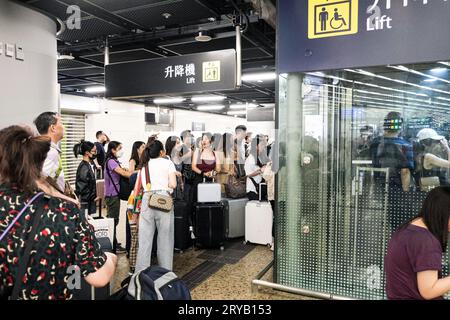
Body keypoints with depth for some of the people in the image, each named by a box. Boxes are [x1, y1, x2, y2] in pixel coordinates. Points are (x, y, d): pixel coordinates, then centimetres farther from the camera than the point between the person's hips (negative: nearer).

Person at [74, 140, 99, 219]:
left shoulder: (89, 165, 11)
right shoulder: (84, 167, -17)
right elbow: (82, 188, -20)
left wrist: (94, 197, 7)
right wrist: (93, 198, -11)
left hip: (89, 201, 9)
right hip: (84, 202, -9)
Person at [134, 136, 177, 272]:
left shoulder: (144, 166, 19)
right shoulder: (167, 163, 7)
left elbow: (137, 188, 13)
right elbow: (173, 184, -4)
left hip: (146, 200, 3)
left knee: (144, 240, 4)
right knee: (165, 239, 5)